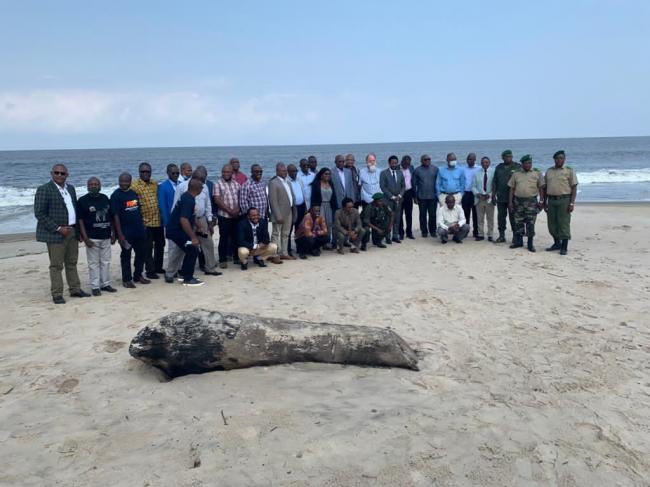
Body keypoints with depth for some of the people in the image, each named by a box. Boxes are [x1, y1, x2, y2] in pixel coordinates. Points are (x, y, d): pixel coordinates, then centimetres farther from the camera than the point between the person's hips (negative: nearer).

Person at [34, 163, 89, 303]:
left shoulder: (71, 188, 12)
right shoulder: (44, 190, -9)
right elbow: (39, 214, -13)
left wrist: (78, 229, 8)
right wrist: (58, 228, -17)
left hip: (72, 232, 6)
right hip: (55, 234, -6)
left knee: (72, 263, 14)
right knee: (56, 265, 0)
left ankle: (75, 289, 23)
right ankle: (57, 294, 7)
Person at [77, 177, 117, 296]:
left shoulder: (105, 198, 9)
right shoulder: (82, 200, -4)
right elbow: (80, 220, -7)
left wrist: (113, 234, 10)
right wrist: (85, 238, -13)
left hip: (106, 237, 4)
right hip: (92, 238, -4)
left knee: (106, 262, 10)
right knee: (94, 263, 1)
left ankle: (105, 284, 20)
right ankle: (95, 286, 8)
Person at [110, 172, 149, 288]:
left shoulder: (134, 193, 9)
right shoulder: (116, 196, -10)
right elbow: (115, 216, -14)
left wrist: (142, 226, 14)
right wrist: (119, 234, -18)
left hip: (139, 230, 6)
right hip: (126, 232, -6)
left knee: (141, 253, 13)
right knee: (126, 255, 3)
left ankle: (138, 275, 27)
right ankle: (126, 279, 13)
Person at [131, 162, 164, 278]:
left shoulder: (155, 184, 10)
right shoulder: (135, 185, -9)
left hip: (158, 221, 6)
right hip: (146, 222, -6)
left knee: (160, 245, 15)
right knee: (148, 248, 2)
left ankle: (158, 267, 29)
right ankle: (150, 270, 12)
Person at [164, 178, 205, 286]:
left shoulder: (187, 196, 9)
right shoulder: (189, 200, -23)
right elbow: (184, 220, -31)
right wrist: (193, 237, -28)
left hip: (176, 229, 10)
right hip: (177, 231, -10)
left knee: (190, 251, 16)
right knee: (193, 251, -5)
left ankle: (184, 274, 25)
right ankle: (188, 279, 3)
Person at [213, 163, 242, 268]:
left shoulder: (236, 184, 11)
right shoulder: (218, 184, -3)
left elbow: (240, 198, 11)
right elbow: (217, 200, -10)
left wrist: (237, 209, -8)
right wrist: (229, 210, -14)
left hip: (236, 215, 4)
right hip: (224, 215, -4)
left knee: (236, 237, 9)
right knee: (224, 238, 0)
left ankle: (236, 257, 20)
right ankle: (222, 260, 7)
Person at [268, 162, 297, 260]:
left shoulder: (287, 182, 14)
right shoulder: (273, 183, -11)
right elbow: (273, 201, -16)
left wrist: (293, 212, 9)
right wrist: (278, 216, -20)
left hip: (289, 213, 8)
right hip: (280, 214, -8)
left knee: (285, 234, 14)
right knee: (276, 234, 0)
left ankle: (284, 253, 22)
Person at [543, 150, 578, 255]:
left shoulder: (569, 171, 0)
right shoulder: (549, 171, 13)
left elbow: (574, 187, -4)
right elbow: (545, 187, 16)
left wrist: (572, 203, -12)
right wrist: (545, 202, 13)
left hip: (564, 200, -4)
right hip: (551, 200, 5)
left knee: (564, 224, -3)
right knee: (552, 223, 8)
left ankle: (564, 247, 4)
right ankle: (557, 243, 24)